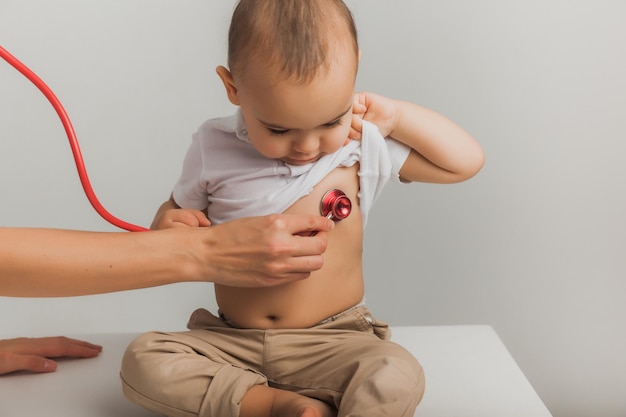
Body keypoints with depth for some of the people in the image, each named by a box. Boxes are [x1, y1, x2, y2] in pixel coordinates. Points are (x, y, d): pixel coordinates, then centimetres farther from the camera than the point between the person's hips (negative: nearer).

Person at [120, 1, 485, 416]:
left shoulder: (363, 146, -5)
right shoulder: (213, 149, -4)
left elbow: (467, 160, 0)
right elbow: (179, 210, 11)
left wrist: (395, 116, -10)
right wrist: (167, 226, -14)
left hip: (333, 344, -2)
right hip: (231, 342, 2)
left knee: (399, 379, -31)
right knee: (141, 360, -22)